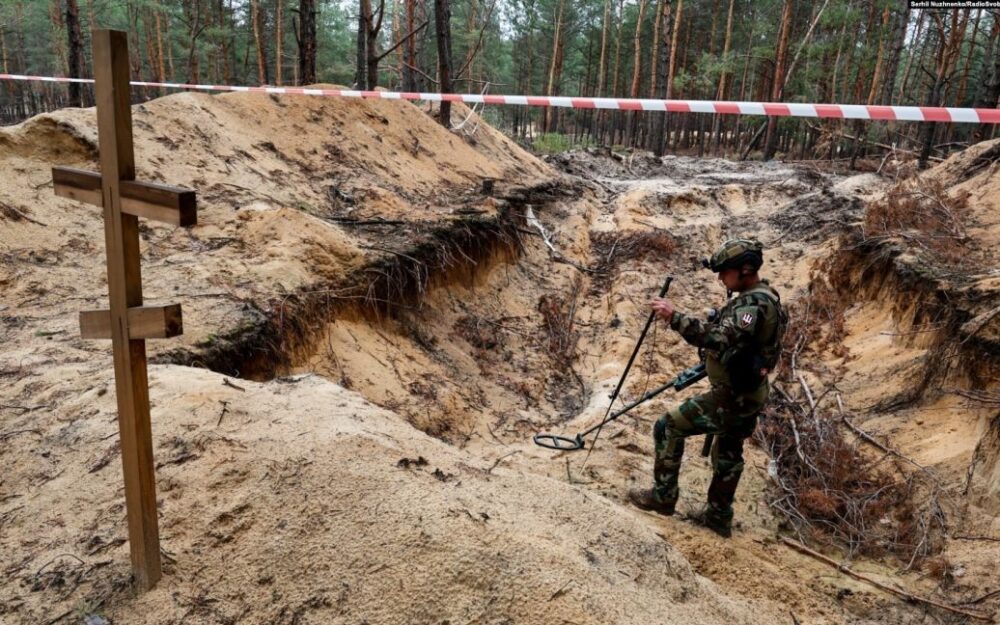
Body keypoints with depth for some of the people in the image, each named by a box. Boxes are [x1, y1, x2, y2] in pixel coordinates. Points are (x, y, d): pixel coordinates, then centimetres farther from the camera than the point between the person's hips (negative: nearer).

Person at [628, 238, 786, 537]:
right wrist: (711, 361, 17)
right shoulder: (764, 296, 9)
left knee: (668, 428, -2)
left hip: (732, 396, -11)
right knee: (728, 454, 22)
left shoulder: (753, 303, -24)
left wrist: (675, 317, -41)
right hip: (749, 393, 11)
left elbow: (720, 338, -40)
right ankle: (719, 517, 35)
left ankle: (663, 496, 9)